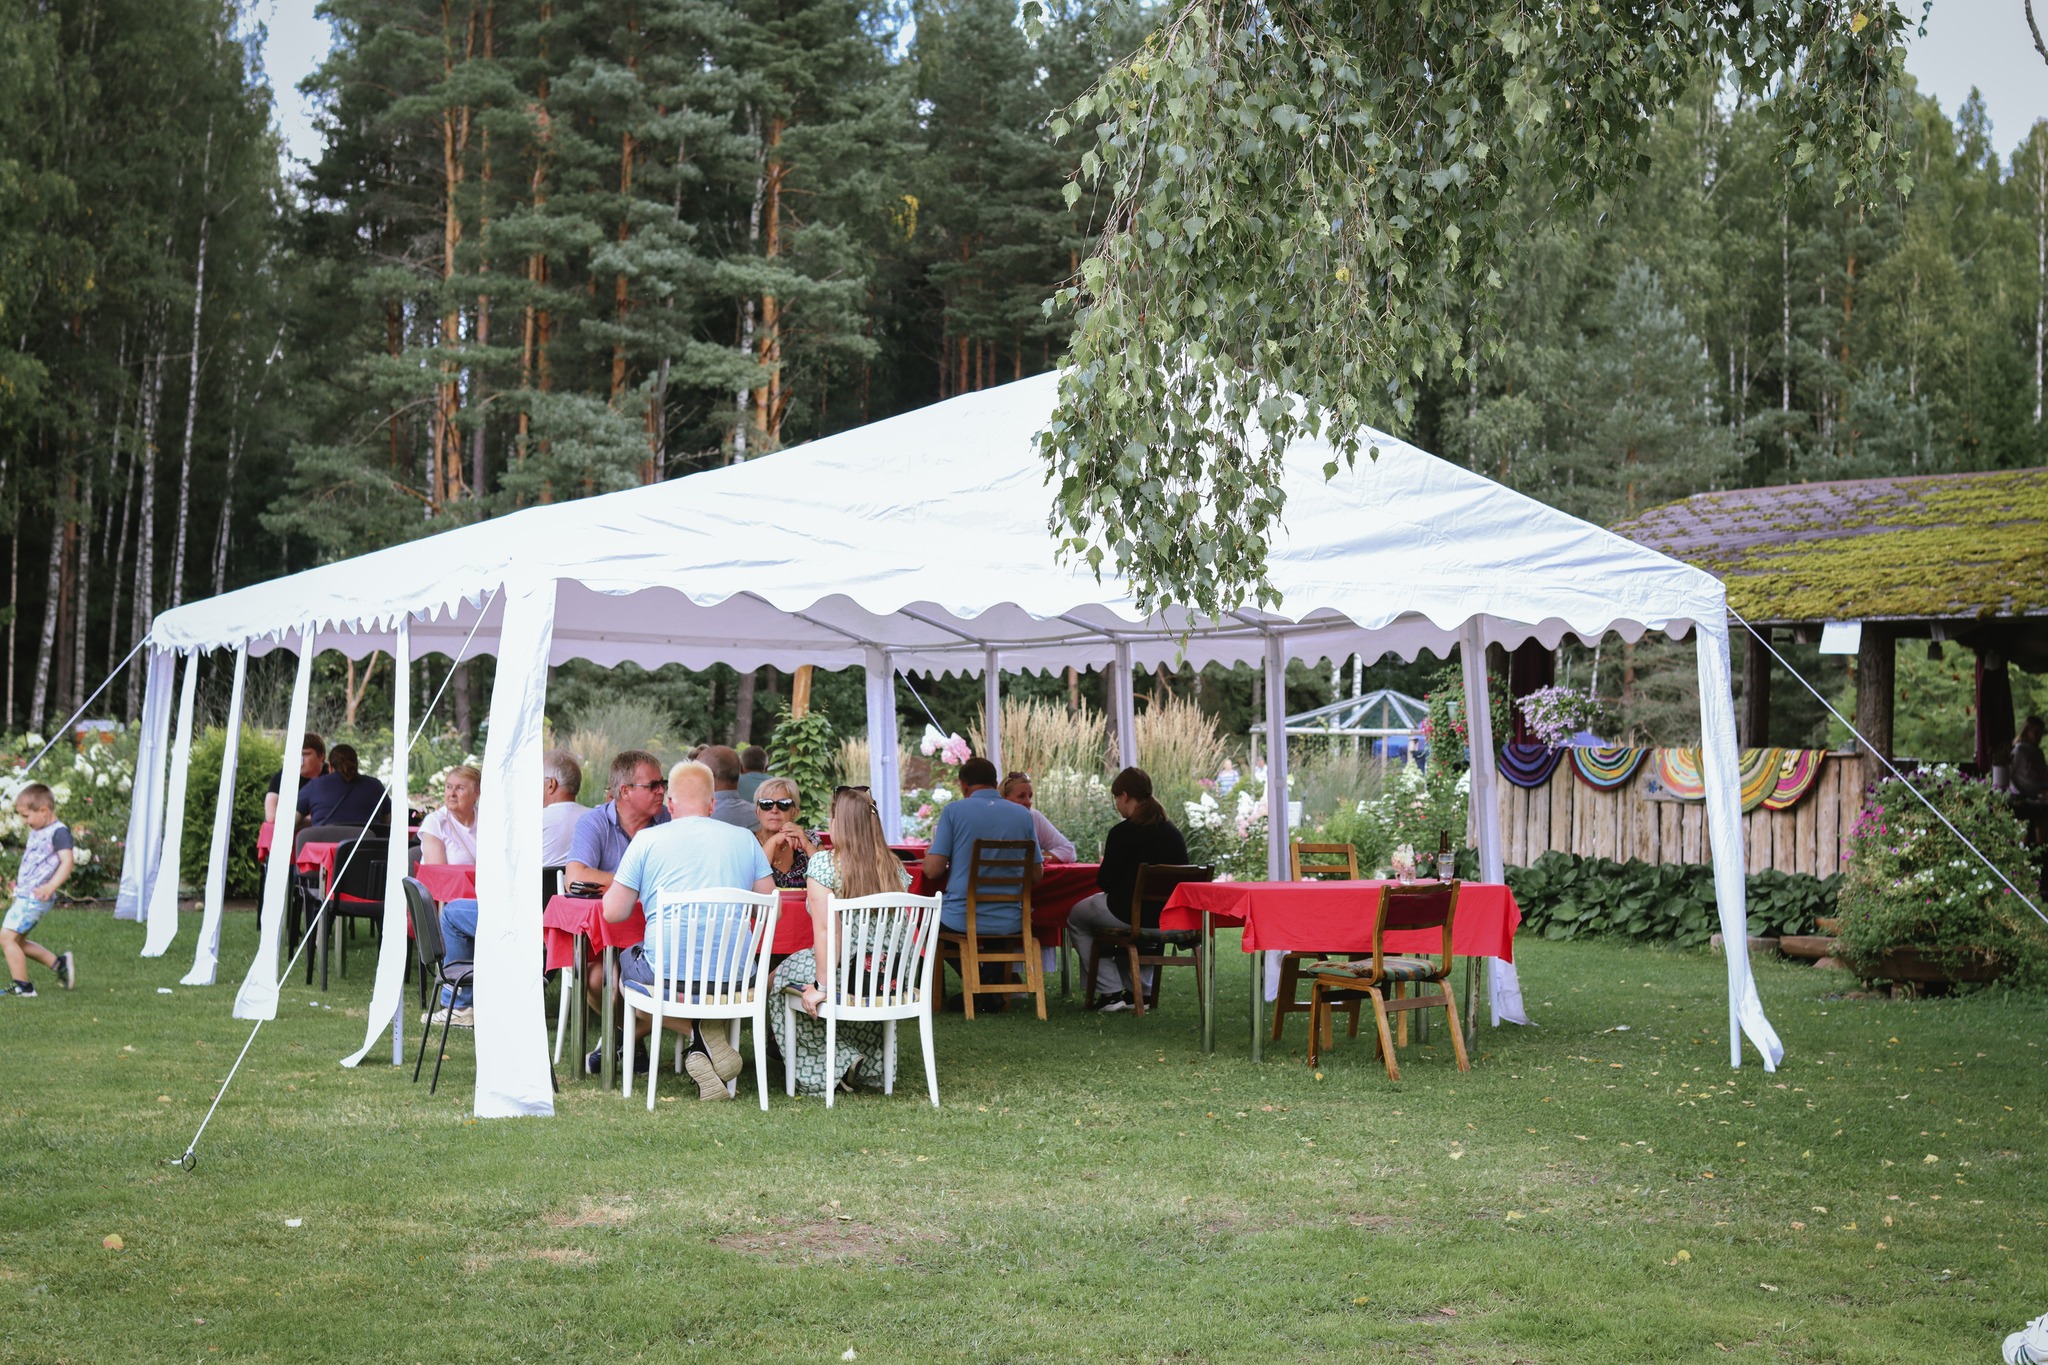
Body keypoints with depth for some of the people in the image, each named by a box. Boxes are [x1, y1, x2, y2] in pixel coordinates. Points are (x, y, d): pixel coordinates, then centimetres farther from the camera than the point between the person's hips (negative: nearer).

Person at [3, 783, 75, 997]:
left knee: (7, 937, -12)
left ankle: (22, 986, -6)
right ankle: (59, 962, 23)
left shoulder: (58, 832, -14)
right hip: (24, 896, 10)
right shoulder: (36, 832, 16)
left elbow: (66, 861, -24)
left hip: (34, 898, -10)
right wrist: (19, 883, 35)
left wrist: (51, 886, -36)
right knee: (17, 940, 15)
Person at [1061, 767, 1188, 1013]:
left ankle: (1110, 992, 11)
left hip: (1129, 914, -7)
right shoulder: (1174, 833, 6)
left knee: (1076, 919, 20)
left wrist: (1105, 867, 14)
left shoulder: (1121, 833, -14)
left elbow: (1105, 881, -11)